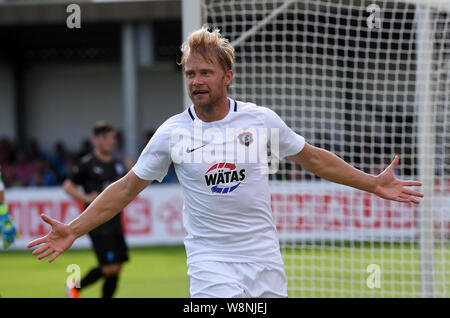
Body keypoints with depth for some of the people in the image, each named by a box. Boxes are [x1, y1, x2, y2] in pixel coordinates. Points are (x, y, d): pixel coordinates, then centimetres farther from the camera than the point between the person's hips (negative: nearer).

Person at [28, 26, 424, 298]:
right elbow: (127, 188, 6)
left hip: (265, 260, 2)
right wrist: (73, 230, -1)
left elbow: (313, 158, 15)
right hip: (211, 264, -2)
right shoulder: (171, 133, -2)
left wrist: (373, 183, 14)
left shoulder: (262, 120, 0)